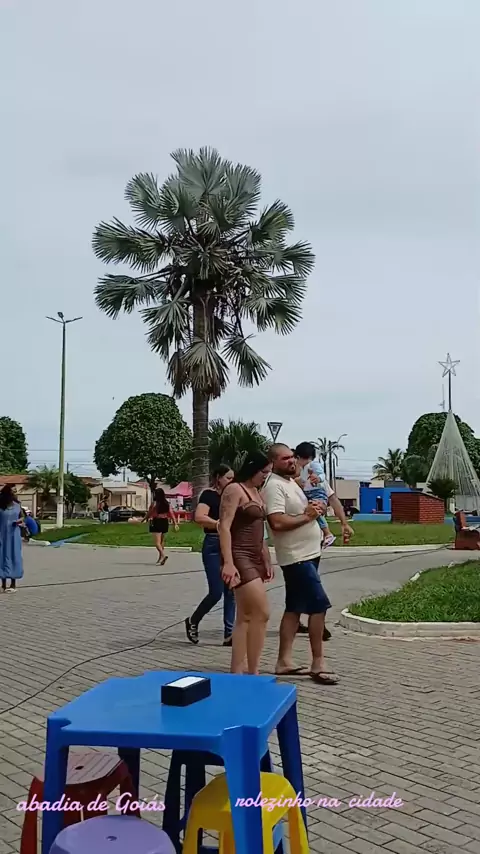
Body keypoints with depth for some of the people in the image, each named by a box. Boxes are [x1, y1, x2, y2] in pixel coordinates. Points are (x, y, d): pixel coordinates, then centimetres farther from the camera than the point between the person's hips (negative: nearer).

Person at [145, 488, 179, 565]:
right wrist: (175, 523, 3)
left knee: (157, 542, -6)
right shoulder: (167, 503, 4)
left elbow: (150, 513, -4)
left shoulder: (154, 503, -11)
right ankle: (160, 558, 28)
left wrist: (147, 519, 15)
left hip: (157, 522, -6)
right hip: (165, 522, 6)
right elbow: (171, 514, 1)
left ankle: (163, 555, -27)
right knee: (162, 541, 19)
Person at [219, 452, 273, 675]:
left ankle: (236, 673, 13)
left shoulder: (256, 492, 17)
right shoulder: (234, 490, -11)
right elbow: (224, 527, -18)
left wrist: (267, 560, 20)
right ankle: (253, 673, -2)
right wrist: (228, 563, -25)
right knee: (262, 613, -11)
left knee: (246, 617, 8)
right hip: (240, 559, -9)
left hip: (254, 559, 9)